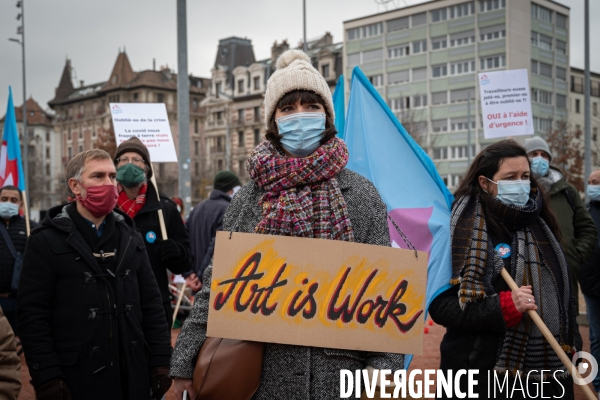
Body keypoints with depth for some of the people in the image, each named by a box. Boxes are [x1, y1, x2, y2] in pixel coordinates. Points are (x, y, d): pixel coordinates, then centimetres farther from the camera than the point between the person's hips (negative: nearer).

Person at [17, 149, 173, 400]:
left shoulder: (130, 237, 10)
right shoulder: (46, 241, -4)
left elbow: (151, 304, 10)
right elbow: (32, 315, -8)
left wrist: (160, 361, 4)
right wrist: (47, 378, -13)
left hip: (132, 375, 4)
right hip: (75, 378, -4)